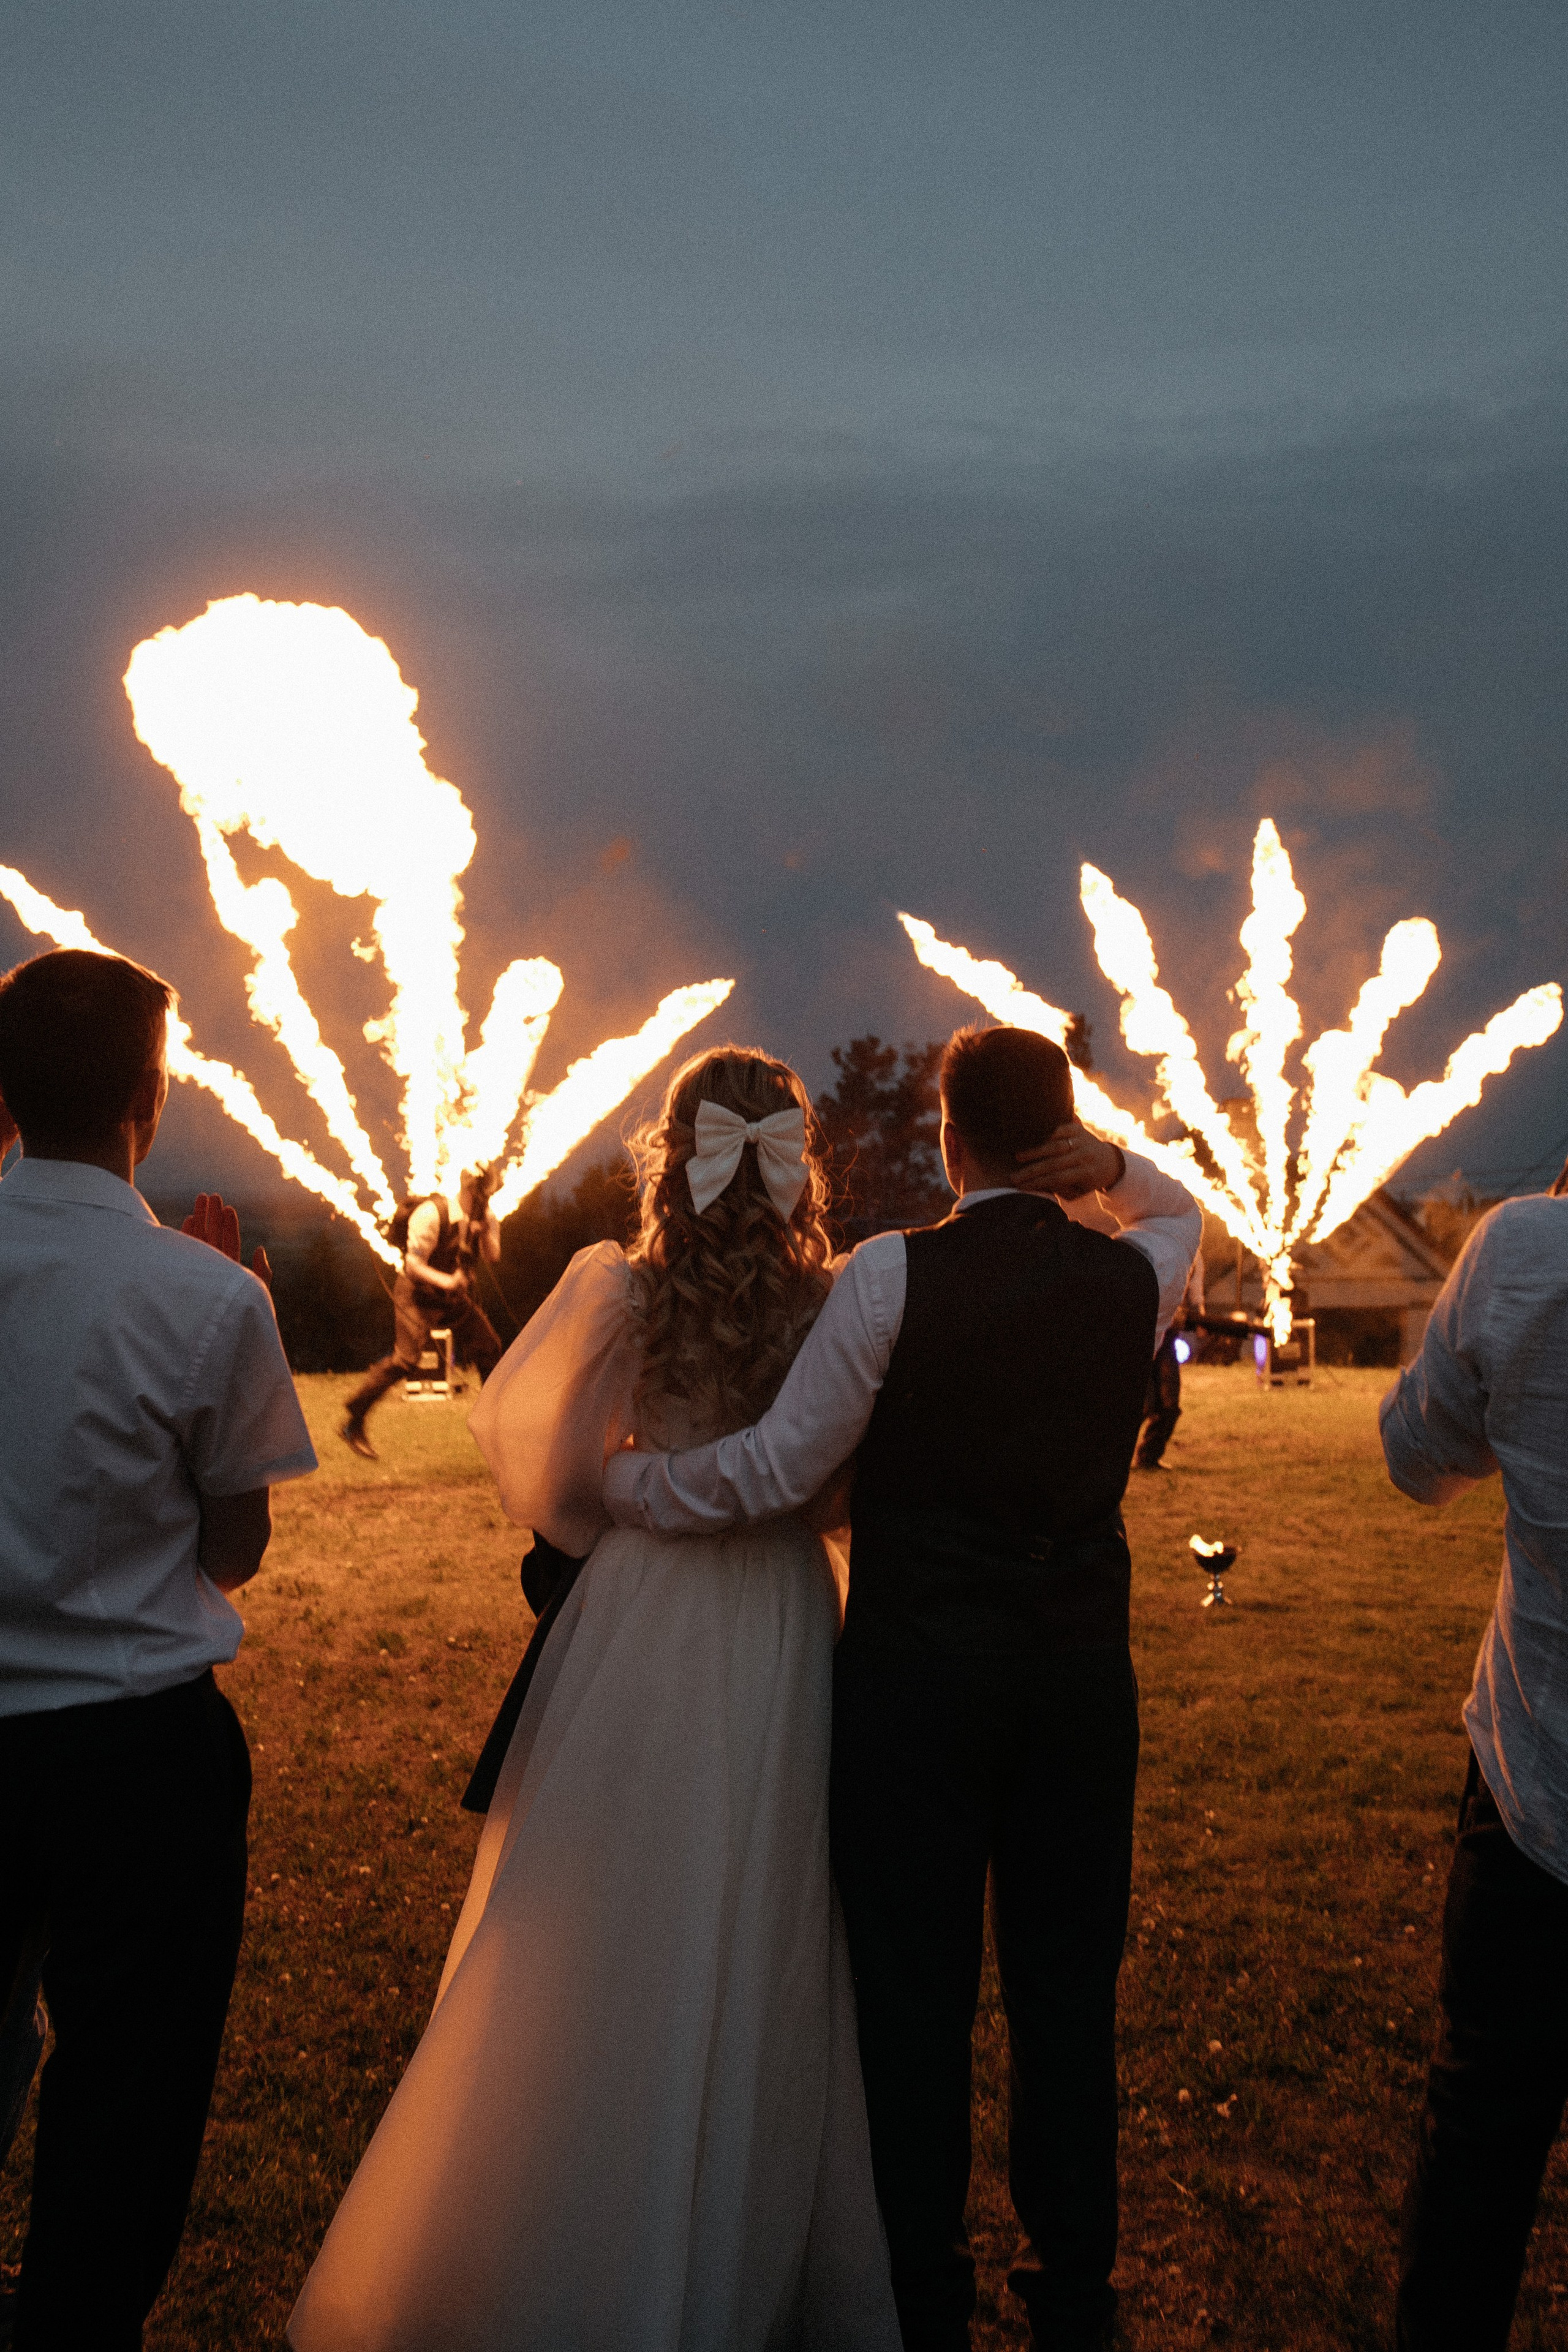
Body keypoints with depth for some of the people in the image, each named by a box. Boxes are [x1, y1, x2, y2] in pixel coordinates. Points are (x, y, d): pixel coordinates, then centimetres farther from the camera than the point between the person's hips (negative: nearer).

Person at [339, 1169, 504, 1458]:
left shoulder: (486, 1218, -1)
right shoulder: (431, 1215, -22)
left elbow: (493, 1257, -10)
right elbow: (414, 1264, -23)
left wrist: (483, 1230, -27)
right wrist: (445, 1281, -37)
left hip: (454, 1295, 7)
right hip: (418, 1293, -7)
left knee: (488, 1347, 2)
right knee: (406, 1357, -19)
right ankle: (353, 1424, -13)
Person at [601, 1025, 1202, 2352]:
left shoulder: (893, 1274, -13)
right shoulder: (1132, 1273, -1)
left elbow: (775, 1470, -12)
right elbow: (1184, 1213, 25)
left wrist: (615, 1484, 2)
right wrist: (1112, 1168, 5)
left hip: (916, 1679, -3)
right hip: (1082, 1678, 4)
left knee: (917, 1995, 9)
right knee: (1068, 1991, 15)